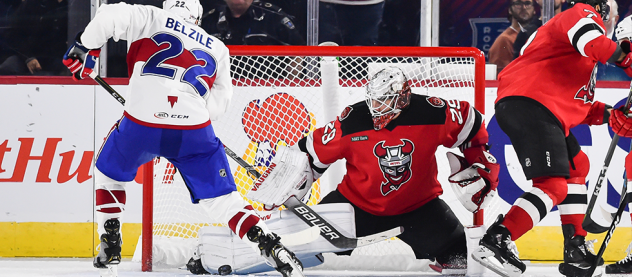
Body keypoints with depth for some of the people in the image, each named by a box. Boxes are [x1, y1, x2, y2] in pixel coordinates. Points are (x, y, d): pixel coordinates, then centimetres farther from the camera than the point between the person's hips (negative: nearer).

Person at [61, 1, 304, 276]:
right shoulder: (217, 49, 23)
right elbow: (219, 102, 18)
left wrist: (84, 47, 13)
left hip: (140, 125, -1)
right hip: (194, 132, 1)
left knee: (109, 172, 27)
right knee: (220, 198, 11)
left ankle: (109, 249, 21)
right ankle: (272, 248, -4)